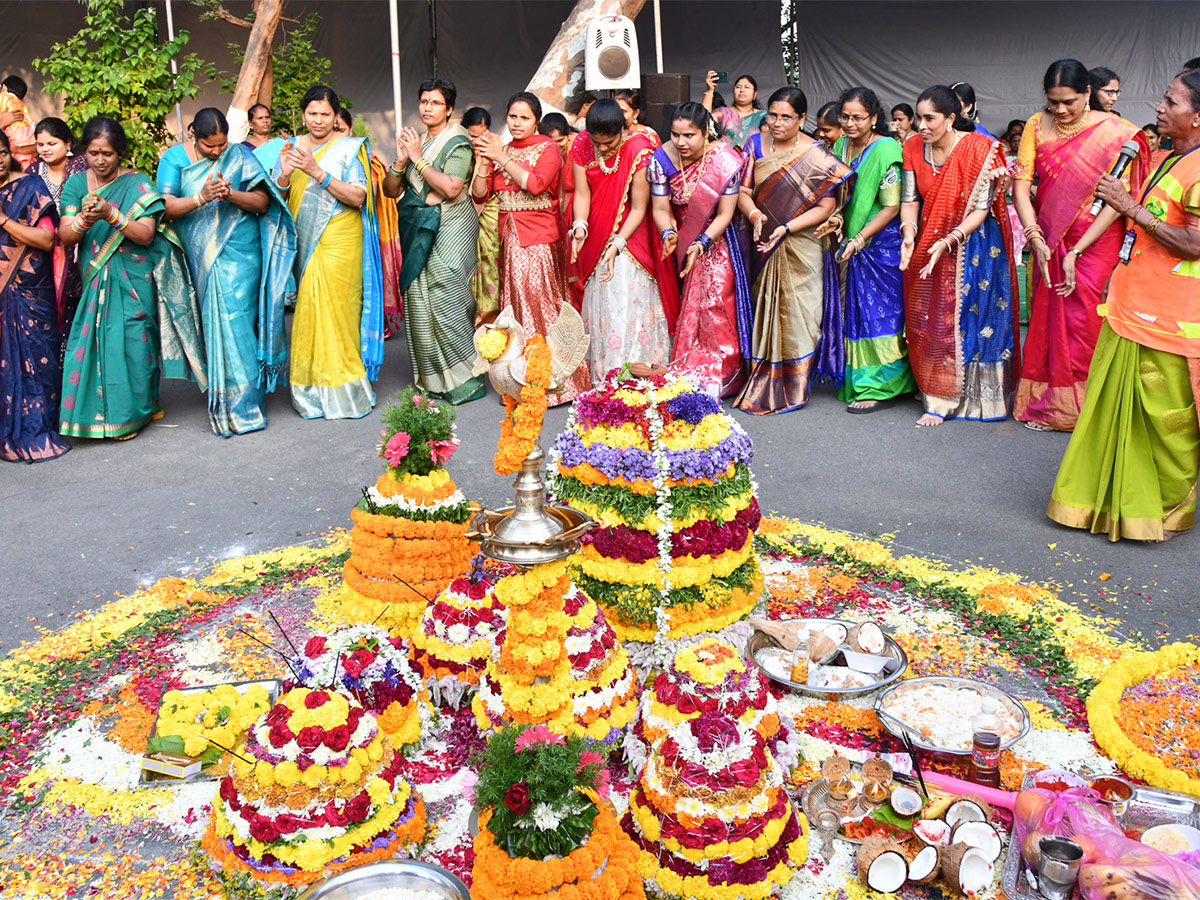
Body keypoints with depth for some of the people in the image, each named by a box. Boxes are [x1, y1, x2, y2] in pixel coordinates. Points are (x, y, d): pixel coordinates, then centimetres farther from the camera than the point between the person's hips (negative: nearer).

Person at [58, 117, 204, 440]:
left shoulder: (138, 183, -4)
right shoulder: (76, 183, 6)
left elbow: (146, 234, -13)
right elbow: (64, 235, -1)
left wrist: (110, 215, -26)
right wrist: (84, 221, -22)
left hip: (133, 278, -3)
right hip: (95, 278, 3)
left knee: (132, 340, -4)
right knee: (95, 342, 0)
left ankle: (133, 410, 11)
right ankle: (102, 410, 15)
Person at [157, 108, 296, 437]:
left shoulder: (240, 156, 4)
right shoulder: (175, 158, 6)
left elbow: (262, 202, -3)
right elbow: (166, 207, -5)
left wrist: (231, 194, -21)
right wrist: (199, 198, -22)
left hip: (238, 255, -2)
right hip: (198, 258, 2)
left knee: (233, 322, -9)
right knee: (212, 322, 5)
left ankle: (242, 405, -4)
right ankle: (221, 400, 16)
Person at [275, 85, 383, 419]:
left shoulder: (350, 147, 1)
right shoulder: (292, 146, 13)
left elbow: (358, 197, -11)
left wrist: (317, 172, -20)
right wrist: (285, 175, -12)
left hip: (338, 245, -4)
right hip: (302, 242, 4)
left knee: (334, 310, -9)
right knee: (307, 311, 2)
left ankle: (341, 390, 2)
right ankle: (310, 391, 11)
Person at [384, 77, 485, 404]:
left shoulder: (457, 142, -4)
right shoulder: (416, 141, 15)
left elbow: (451, 188, -19)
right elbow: (391, 190, 13)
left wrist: (418, 158, -13)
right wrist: (401, 160, -5)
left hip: (448, 229, -7)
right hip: (419, 230, 7)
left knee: (445, 300, -12)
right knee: (418, 300, 3)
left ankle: (467, 377, -3)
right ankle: (433, 377, 12)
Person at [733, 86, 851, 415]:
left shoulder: (816, 156, -9)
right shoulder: (755, 145, 3)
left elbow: (825, 207, -12)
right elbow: (743, 191, -1)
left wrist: (786, 228, -22)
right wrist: (754, 214, -22)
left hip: (800, 249, -4)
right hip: (763, 246, 4)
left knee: (796, 315, 1)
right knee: (764, 311, 10)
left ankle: (793, 389, 12)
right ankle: (761, 384, 22)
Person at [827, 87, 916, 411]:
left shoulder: (886, 151, -15)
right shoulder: (842, 146, 7)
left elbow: (892, 206, -16)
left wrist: (859, 239, -21)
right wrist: (838, 217, -1)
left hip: (883, 243, -7)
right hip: (853, 243, 7)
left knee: (880, 314, -3)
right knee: (856, 311, 10)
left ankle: (881, 387, 4)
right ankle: (858, 381, 20)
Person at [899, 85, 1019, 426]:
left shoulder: (979, 149, -15)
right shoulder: (914, 148, -1)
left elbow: (982, 208, -16)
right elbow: (910, 199, 1)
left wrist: (949, 242, -27)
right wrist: (909, 232, -19)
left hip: (973, 242, -4)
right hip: (929, 242, 4)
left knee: (972, 318, -2)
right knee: (929, 322, 4)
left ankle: (981, 395, 8)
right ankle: (939, 400, 15)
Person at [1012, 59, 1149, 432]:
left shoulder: (1116, 132, -10)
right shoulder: (1037, 126, 0)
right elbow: (1020, 186, -4)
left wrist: (1076, 252, -21)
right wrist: (1036, 239, -16)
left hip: (1096, 242, -3)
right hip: (1049, 239, 3)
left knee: (1085, 322, -2)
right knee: (1048, 320, 8)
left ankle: (1078, 407, 12)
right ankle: (1046, 404, 21)